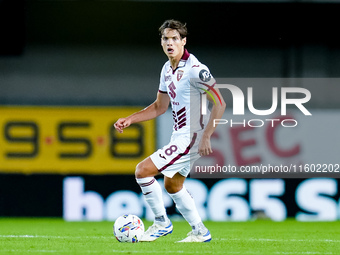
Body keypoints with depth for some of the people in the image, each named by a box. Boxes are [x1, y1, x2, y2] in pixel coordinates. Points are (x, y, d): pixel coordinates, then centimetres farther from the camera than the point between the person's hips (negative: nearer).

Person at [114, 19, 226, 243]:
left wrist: (206, 137, -23)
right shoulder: (167, 69, 9)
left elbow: (219, 103, -20)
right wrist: (129, 120, 9)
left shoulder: (195, 69, -19)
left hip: (192, 137, -10)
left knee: (143, 170, -12)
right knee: (172, 185, 22)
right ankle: (200, 232, 30)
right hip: (179, 136, 10)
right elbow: (160, 107, 19)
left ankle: (161, 223, 2)